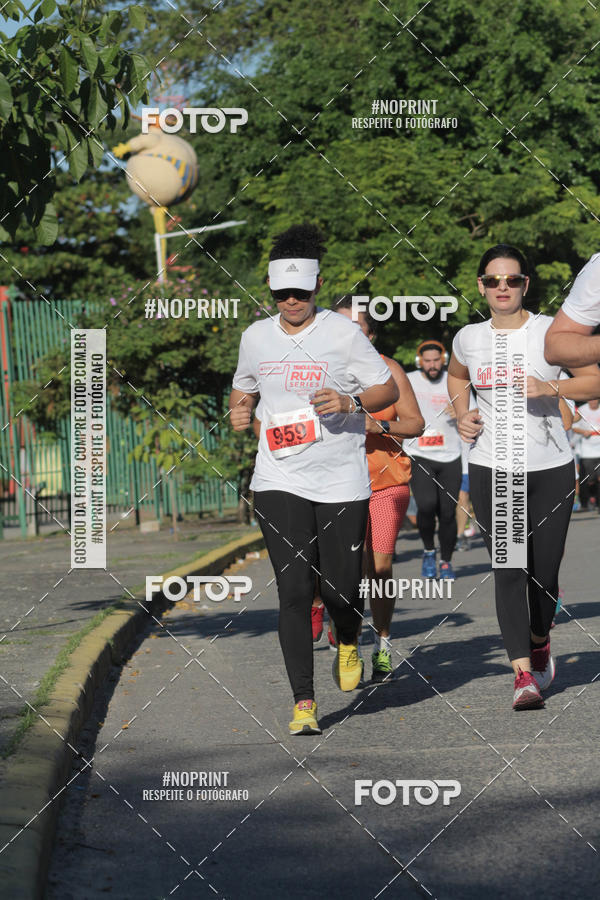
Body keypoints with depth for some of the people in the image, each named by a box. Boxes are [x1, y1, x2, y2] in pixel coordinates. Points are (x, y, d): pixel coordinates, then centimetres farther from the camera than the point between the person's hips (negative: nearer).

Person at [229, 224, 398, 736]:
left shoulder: (343, 334, -4)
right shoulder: (255, 338, 8)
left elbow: (389, 390, 1)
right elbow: (243, 387, 26)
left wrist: (352, 402, -17)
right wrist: (239, 411, 3)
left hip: (342, 482, -2)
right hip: (279, 480, 2)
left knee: (341, 590, 0)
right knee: (295, 591, -7)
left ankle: (348, 644, 37)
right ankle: (304, 703, -2)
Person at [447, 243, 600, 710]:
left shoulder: (550, 331, -3)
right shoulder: (469, 338, 7)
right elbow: (457, 377, 28)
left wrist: (548, 387, -16)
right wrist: (462, 415, 9)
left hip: (551, 467, -1)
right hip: (491, 467, 1)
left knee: (544, 570, 4)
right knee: (509, 569, -10)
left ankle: (539, 642, 34)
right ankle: (524, 673, -12)